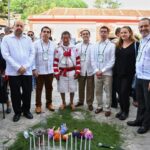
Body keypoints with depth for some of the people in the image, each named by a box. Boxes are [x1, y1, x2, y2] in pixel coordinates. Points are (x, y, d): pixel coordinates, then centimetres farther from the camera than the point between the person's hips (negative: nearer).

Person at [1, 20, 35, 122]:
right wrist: (18, 67, -14)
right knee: (15, 93, 7)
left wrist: (25, 67, -10)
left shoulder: (28, 39, 10)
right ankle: (17, 112, 23)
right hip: (13, 72, -2)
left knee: (27, 92, 8)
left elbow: (32, 53, 4)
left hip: (27, 71, 2)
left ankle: (26, 110, 27)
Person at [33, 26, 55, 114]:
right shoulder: (36, 43, -7)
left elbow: (54, 57, 8)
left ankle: (49, 103, 30)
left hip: (50, 71, 3)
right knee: (39, 89, 7)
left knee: (49, 88, 14)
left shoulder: (53, 44, 4)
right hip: (39, 71, -3)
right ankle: (38, 105, 20)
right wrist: (34, 69, -12)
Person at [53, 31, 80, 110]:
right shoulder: (58, 49, -2)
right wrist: (56, 73, -5)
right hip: (62, 72, 0)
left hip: (72, 72, 0)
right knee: (62, 89, 8)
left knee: (72, 88, 9)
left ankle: (71, 103, 28)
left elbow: (78, 61, 1)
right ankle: (63, 103, 28)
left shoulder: (74, 48, -1)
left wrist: (77, 72, -4)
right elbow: (55, 62, -2)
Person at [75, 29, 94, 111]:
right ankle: (81, 101, 30)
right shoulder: (77, 46, 5)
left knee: (90, 88, 6)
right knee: (81, 87, 14)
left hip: (90, 70, -2)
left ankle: (90, 103, 18)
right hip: (81, 70, 3)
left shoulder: (93, 46, -5)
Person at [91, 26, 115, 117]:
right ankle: (100, 106, 27)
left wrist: (102, 70, -12)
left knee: (108, 92, 4)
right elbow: (93, 59, 7)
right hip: (97, 72, 4)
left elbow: (112, 61, -9)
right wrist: (96, 70, -6)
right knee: (98, 91, 13)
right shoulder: (96, 45, 7)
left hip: (107, 73, -4)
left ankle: (107, 108, 17)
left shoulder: (112, 45, -6)